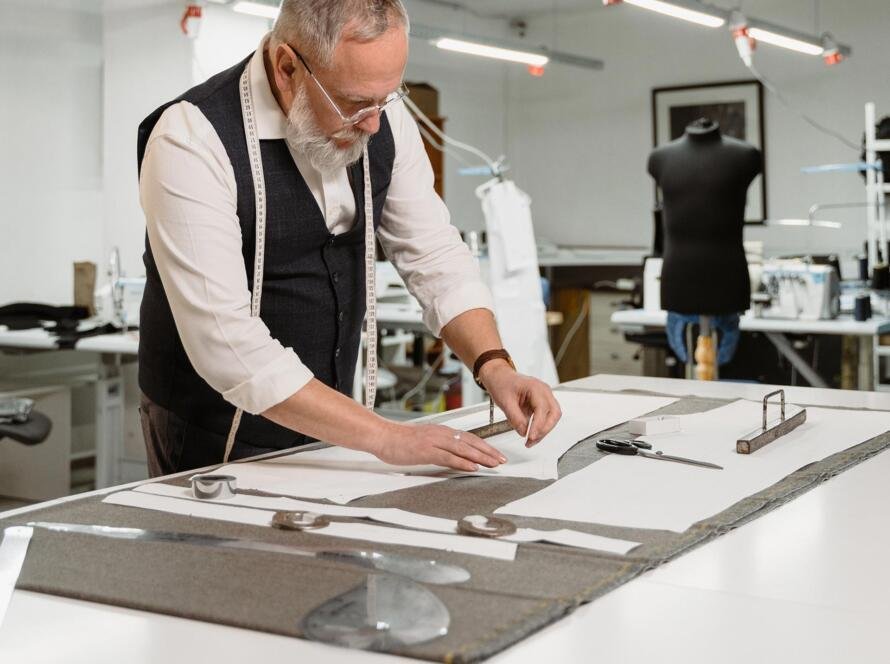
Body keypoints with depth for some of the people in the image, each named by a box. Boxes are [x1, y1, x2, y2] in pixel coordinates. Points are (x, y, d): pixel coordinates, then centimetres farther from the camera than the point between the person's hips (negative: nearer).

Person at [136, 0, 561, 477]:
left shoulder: (382, 117, -7)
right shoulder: (193, 140, -24)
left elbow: (434, 254, 1)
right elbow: (225, 341, -29)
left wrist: (494, 367, -15)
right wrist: (387, 437, -30)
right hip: (217, 444, -5)